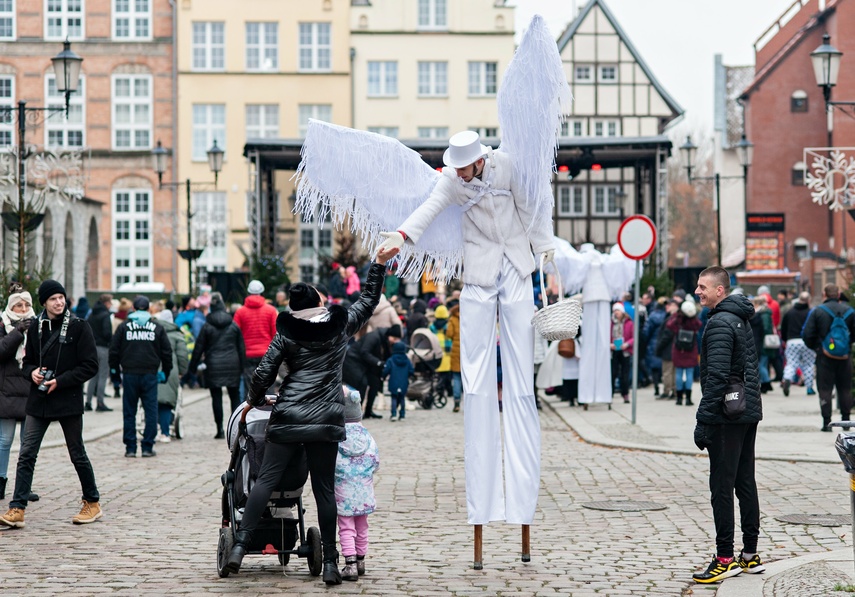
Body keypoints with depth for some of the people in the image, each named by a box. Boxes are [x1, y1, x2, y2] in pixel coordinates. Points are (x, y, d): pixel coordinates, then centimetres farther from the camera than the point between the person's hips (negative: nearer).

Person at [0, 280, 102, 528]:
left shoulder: (79, 327, -7)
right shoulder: (36, 328, 6)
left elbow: (90, 366, -9)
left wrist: (60, 381, -16)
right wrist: (32, 372, -6)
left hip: (68, 401, -3)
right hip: (39, 401, 4)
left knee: (77, 455, 8)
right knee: (26, 454, -5)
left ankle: (92, 503, 24)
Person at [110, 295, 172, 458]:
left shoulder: (124, 326, 3)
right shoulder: (157, 328, 6)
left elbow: (114, 351, 4)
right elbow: (167, 352, 7)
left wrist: (114, 369, 15)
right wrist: (165, 372, 17)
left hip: (129, 374, 0)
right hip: (150, 374, 0)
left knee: (129, 412, 6)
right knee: (151, 411, 4)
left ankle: (130, 448, 5)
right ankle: (148, 447, 2)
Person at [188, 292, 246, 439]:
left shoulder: (207, 327, -1)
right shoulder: (234, 326, 5)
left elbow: (198, 348, 1)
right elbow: (241, 348, 8)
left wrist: (193, 367, 8)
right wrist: (242, 366, 15)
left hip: (214, 366, -2)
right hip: (232, 365, 2)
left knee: (216, 398, 1)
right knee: (235, 397, 8)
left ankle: (220, 430, -2)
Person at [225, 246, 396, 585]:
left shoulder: (286, 332, 3)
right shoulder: (341, 324, 7)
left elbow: (263, 374, 0)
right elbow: (369, 302, 22)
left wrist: (255, 399, 19)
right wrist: (378, 265, 29)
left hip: (288, 418, -1)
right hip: (327, 421, 1)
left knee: (266, 479, -1)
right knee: (324, 489, 4)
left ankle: (240, 545, -12)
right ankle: (330, 563, 4)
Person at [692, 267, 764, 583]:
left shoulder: (719, 323, -15)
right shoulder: (742, 320, 16)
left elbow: (717, 376, -21)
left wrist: (703, 420, -19)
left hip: (726, 416, -10)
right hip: (749, 413, 10)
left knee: (722, 487, -6)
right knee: (745, 483, 12)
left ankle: (725, 558, -5)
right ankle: (750, 555, 17)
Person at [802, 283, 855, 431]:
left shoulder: (817, 311, -6)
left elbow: (807, 335, -7)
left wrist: (814, 347, 11)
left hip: (825, 356, -2)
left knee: (825, 389, 2)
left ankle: (826, 422, -3)